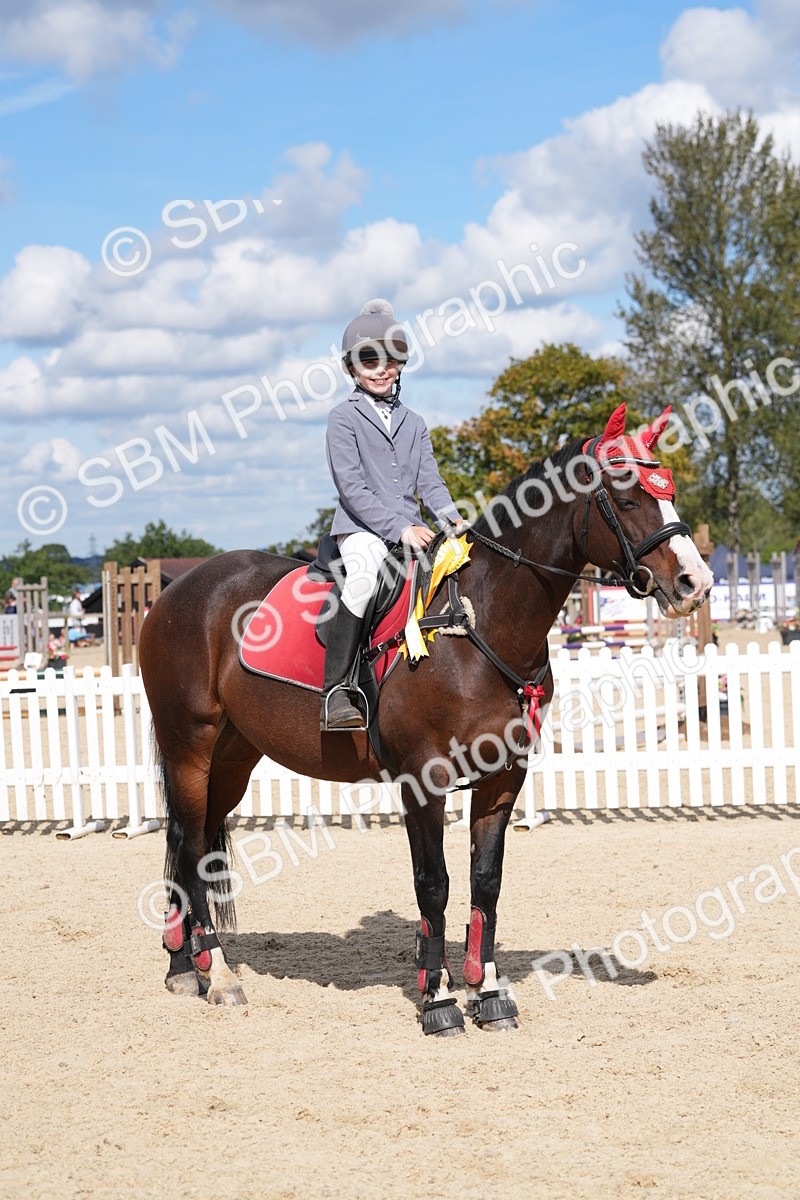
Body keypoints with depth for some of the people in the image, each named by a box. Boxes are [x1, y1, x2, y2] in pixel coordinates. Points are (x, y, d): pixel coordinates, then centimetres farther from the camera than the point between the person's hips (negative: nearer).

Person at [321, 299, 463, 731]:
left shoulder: (413, 423, 20)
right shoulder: (344, 418, 2)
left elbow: (428, 480, 13)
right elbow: (352, 488, -8)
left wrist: (450, 517, -8)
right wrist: (400, 528, -17)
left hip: (410, 529, 6)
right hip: (361, 528, -6)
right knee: (365, 577, -36)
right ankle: (334, 692, -35)